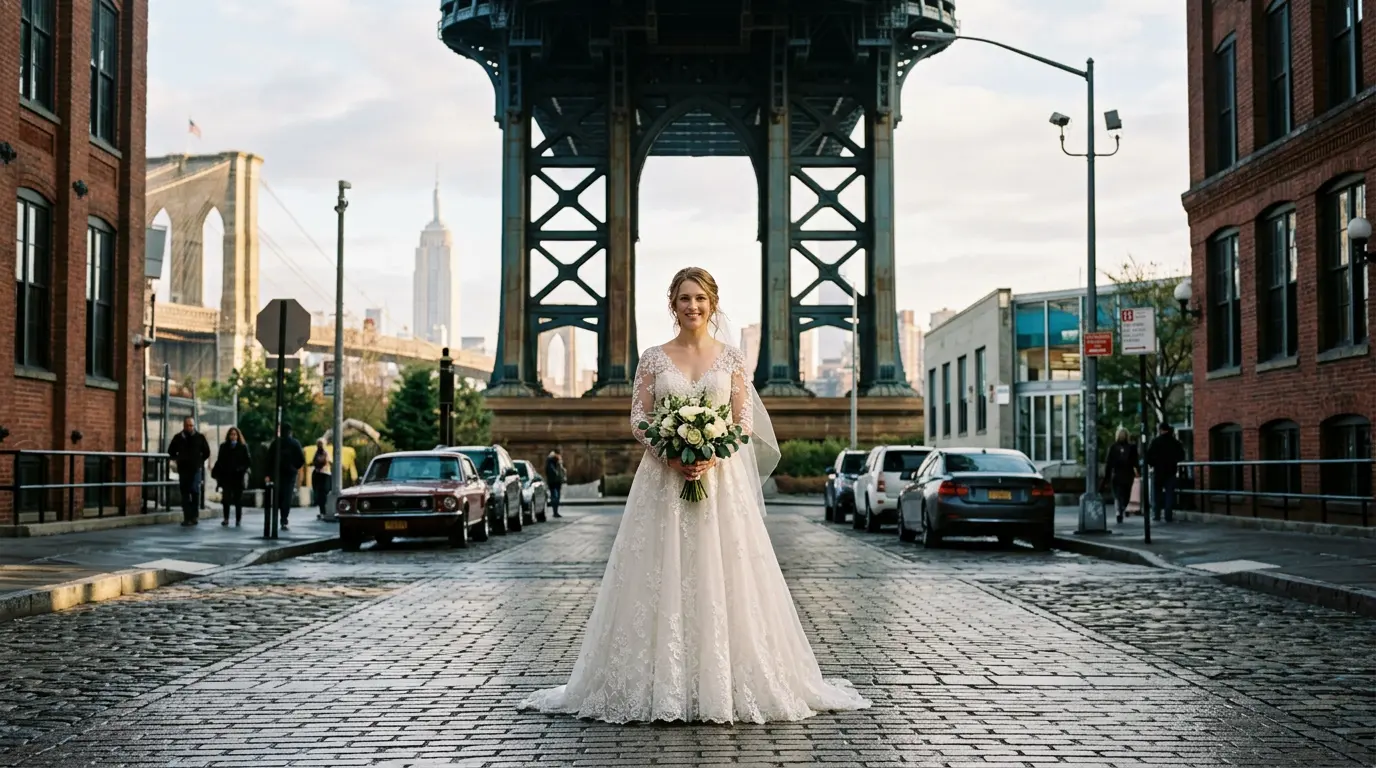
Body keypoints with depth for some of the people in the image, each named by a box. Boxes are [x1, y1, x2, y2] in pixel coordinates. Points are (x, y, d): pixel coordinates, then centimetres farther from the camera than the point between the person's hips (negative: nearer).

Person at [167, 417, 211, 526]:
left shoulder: (200, 437, 2)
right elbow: (171, 451, 20)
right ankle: (187, 517, 7)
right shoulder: (178, 437, 7)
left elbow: (206, 452, 10)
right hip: (183, 469, 3)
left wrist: (200, 461, 6)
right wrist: (178, 460, 11)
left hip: (196, 469, -3)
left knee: (195, 491, -12)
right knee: (185, 494, 3)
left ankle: (195, 516, -4)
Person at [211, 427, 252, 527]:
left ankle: (238, 520, 9)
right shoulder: (224, 447, 9)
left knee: (238, 499, 2)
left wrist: (244, 470, -17)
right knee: (226, 498, -1)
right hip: (226, 476, 2)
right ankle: (226, 519, 9)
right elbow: (219, 461, 10)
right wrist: (215, 473, 4)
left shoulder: (243, 447, 2)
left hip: (238, 477, -2)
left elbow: (248, 461, -2)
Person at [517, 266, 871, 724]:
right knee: (662, 579, -2)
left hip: (722, 476, 0)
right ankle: (662, 685, 7)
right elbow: (637, 421, 2)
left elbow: (745, 423, 3)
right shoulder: (654, 359, 7)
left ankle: (727, 683, 7)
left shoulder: (732, 358, 7)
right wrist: (670, 453, -15)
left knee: (722, 579, -2)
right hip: (663, 478, 0)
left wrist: (713, 455, -14)